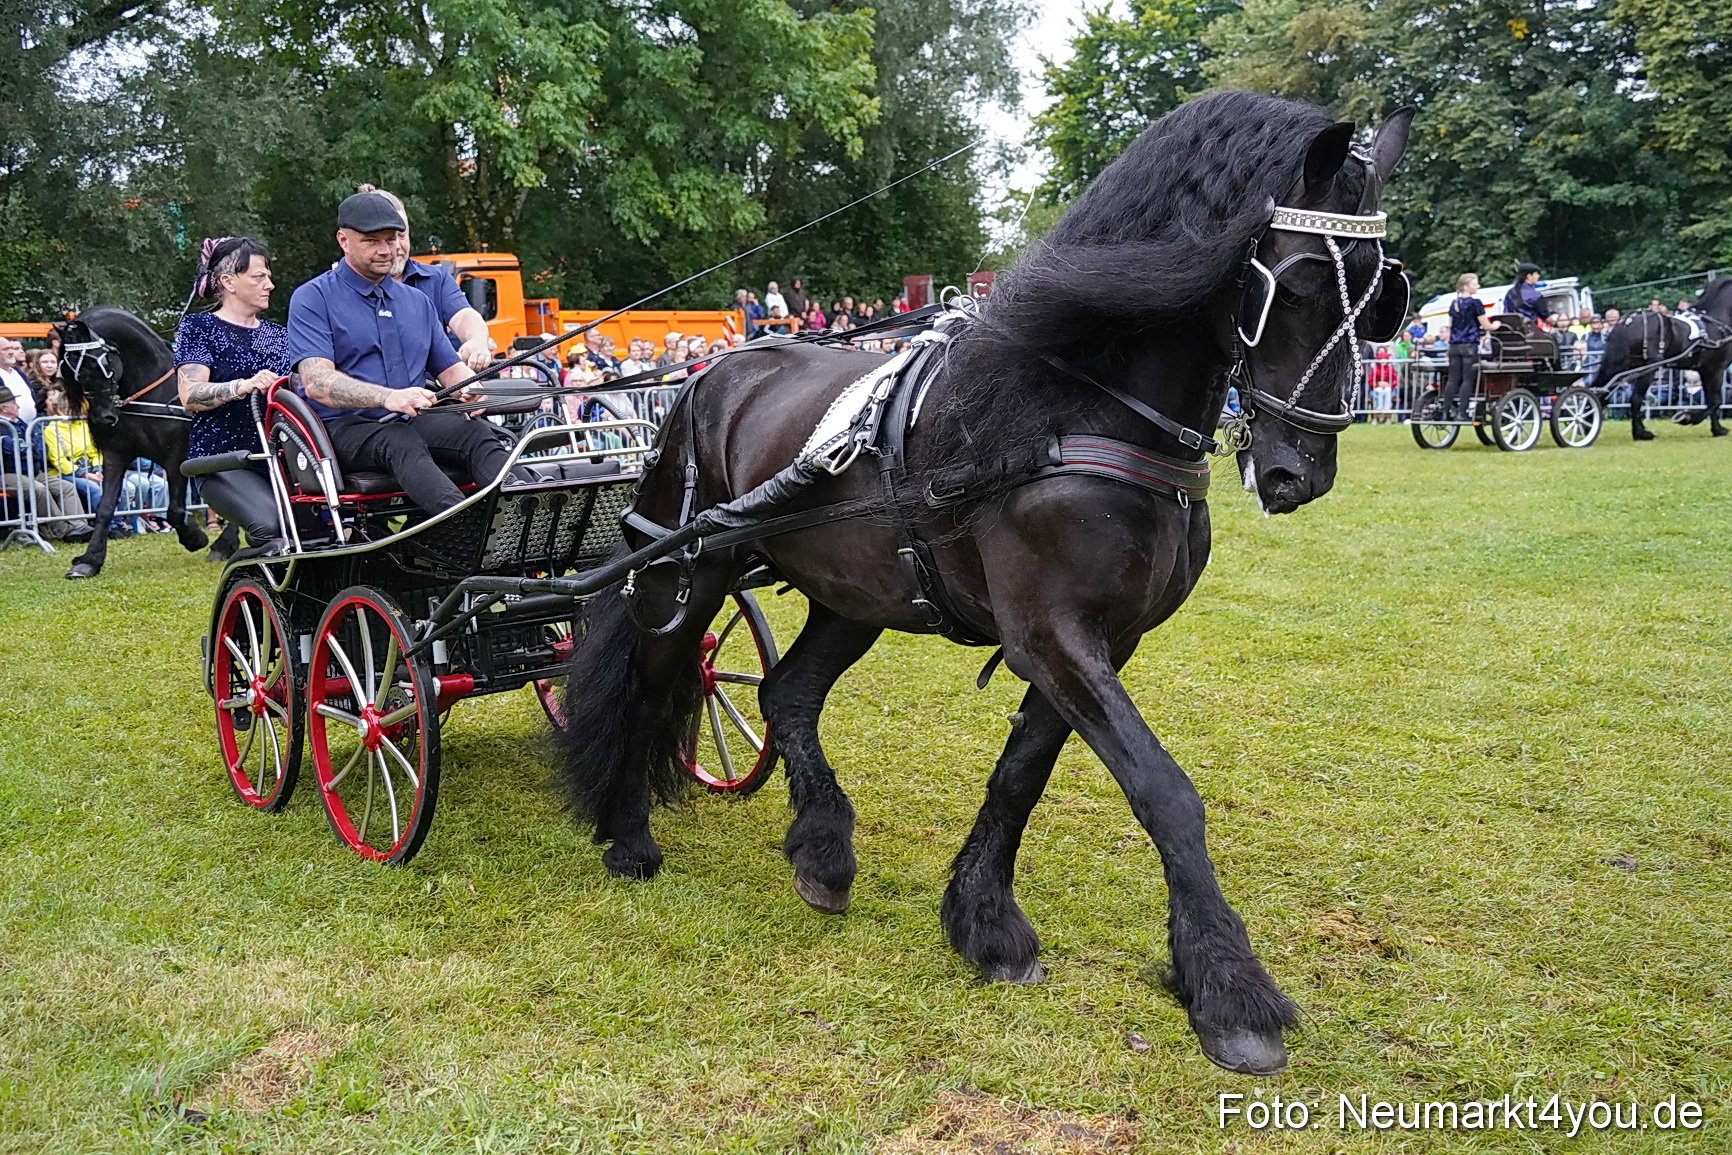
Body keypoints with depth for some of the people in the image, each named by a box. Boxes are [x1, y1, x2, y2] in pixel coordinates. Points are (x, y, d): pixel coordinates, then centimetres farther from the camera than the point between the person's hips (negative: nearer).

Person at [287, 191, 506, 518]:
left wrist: (471, 390, -7)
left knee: (477, 433, -26)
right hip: (344, 427, -5)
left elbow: (450, 369, 20)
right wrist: (387, 397, -31)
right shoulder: (312, 299, 2)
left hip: (414, 421, 5)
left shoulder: (417, 301, 22)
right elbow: (316, 382, -13)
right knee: (401, 445, -38)